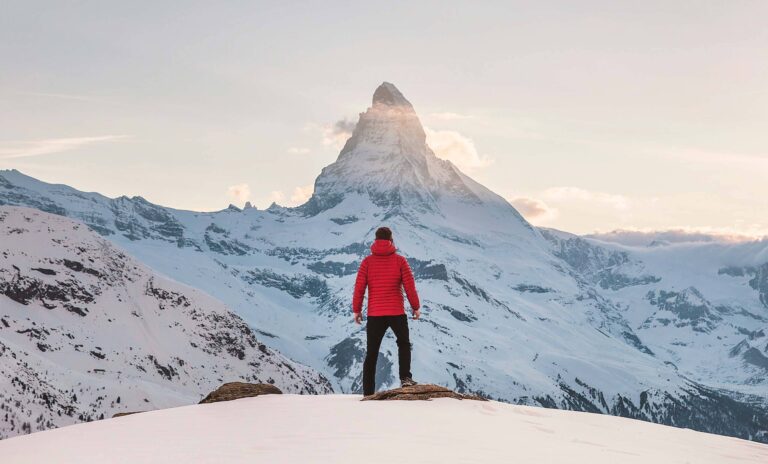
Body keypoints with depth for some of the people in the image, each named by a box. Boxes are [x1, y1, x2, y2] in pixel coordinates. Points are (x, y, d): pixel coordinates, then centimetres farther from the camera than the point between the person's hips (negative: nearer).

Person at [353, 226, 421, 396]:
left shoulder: (367, 261, -1)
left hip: (374, 314, 1)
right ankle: (405, 377, 4)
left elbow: (359, 287, -2)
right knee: (404, 344, 22)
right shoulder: (399, 260, -3)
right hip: (397, 313, -1)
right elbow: (409, 286, -4)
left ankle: (368, 392, 8)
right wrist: (416, 307, 8)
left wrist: (356, 310, 8)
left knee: (371, 353, 9)